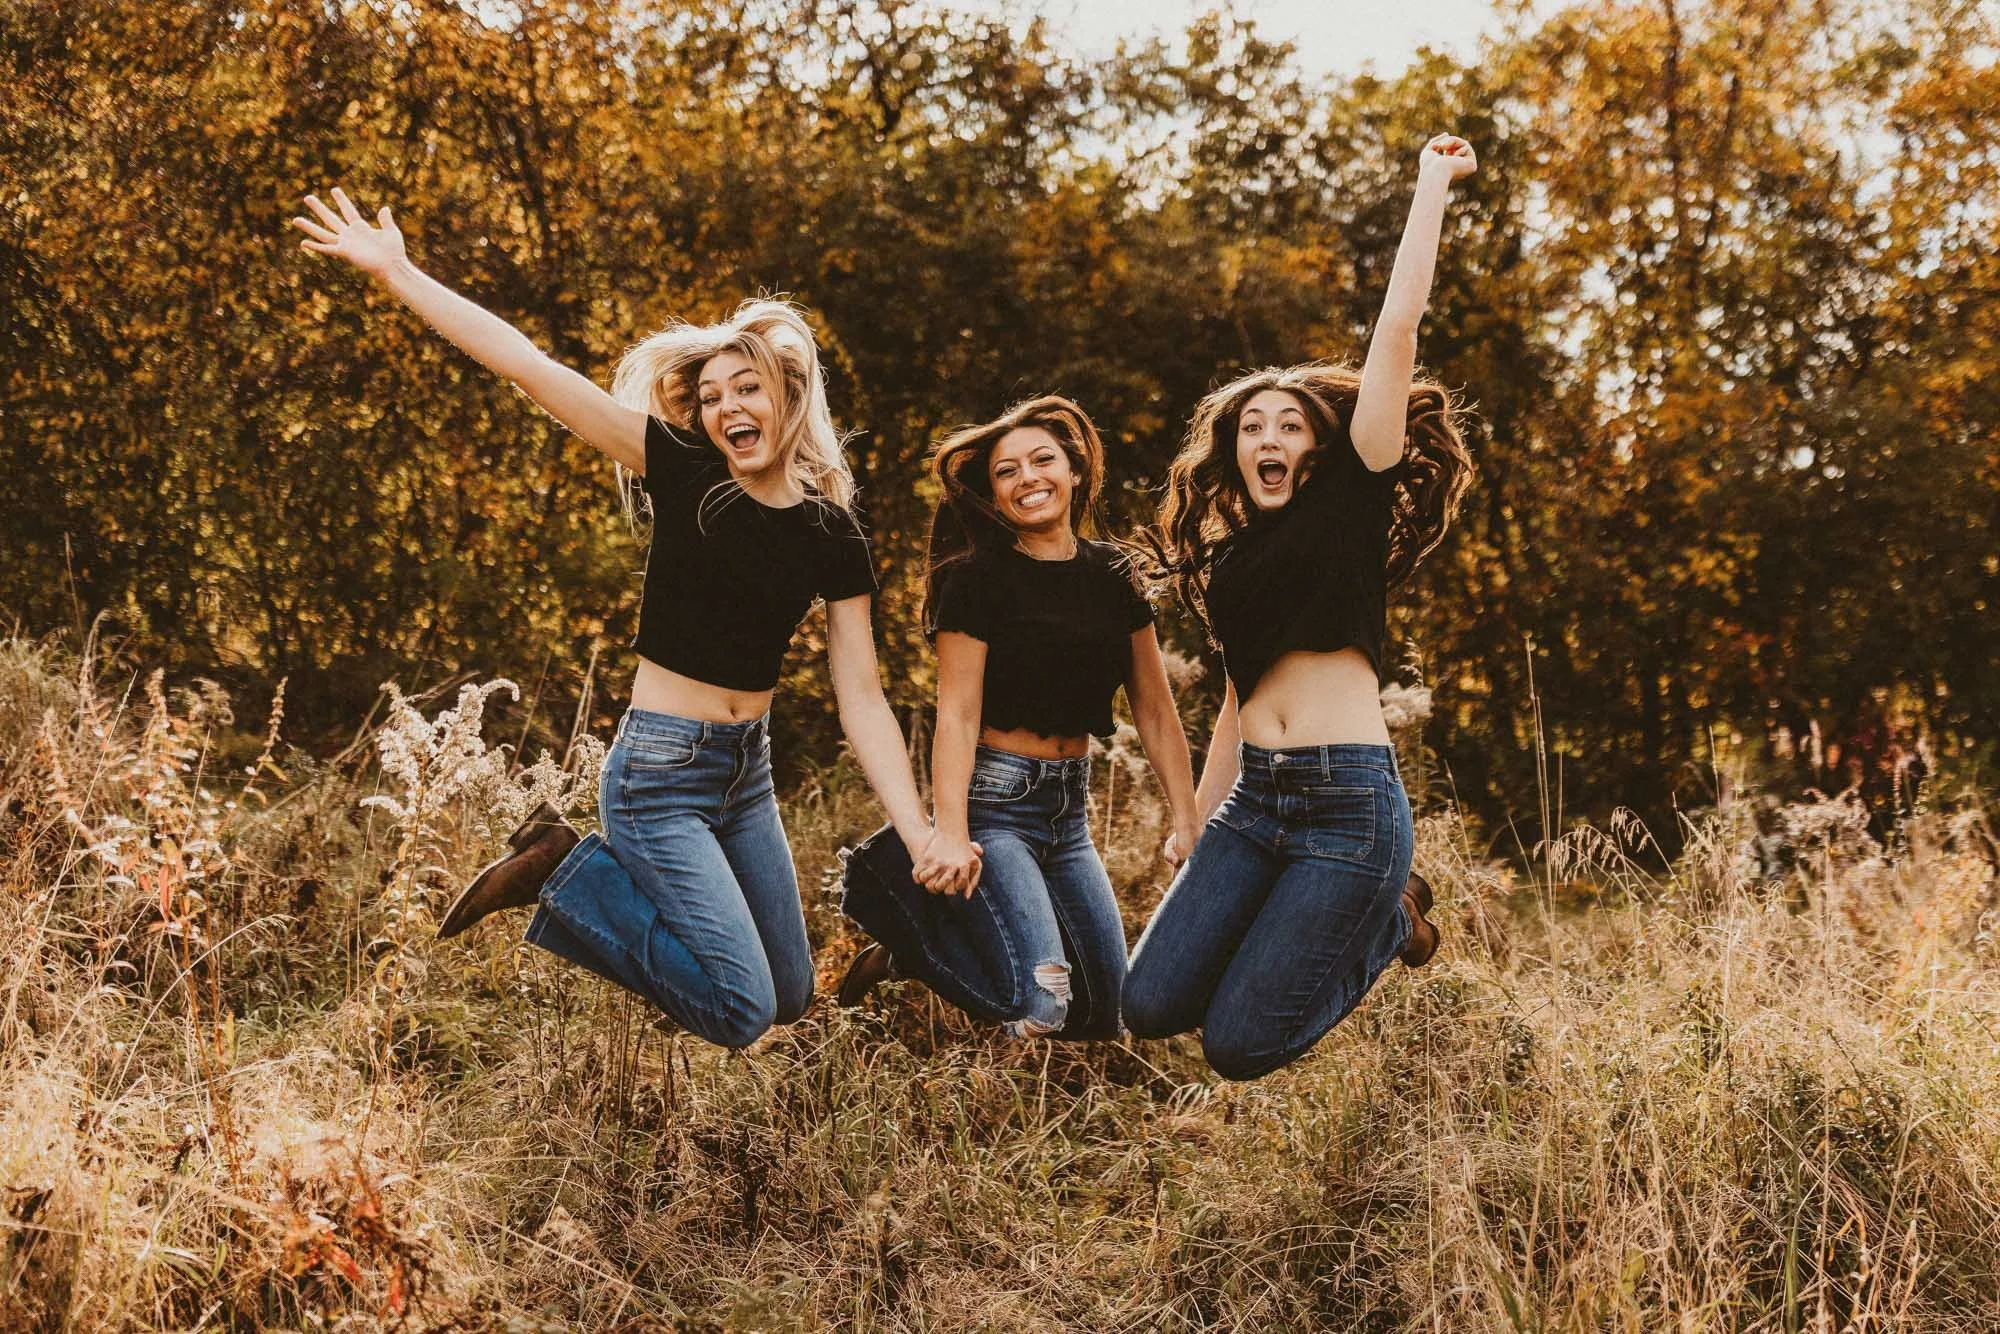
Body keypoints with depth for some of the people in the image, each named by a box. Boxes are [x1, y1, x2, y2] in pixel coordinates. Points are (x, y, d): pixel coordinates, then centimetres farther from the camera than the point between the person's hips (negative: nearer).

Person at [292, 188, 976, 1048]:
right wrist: (396, 274, -20)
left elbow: (861, 700, -3)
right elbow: (528, 367, -16)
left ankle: (572, 877, 23)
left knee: (789, 998, 16)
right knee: (740, 1013, -11)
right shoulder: (682, 474, -10)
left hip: (746, 770, 6)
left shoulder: (832, 536, -1)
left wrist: (922, 836, -14)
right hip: (660, 773, -6)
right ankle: (563, 873, 5)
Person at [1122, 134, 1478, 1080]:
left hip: (1348, 799, -6)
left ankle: (1385, 924, 17)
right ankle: (1303, 928, 18)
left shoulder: (1352, 506, 4)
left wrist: (1431, 186, -1)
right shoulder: (1233, 559, 19)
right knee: (1150, 1006, -8)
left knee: (1239, 1046, -10)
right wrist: (1196, 837, 18)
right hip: (1253, 798, 6)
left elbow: (1398, 328, -3)